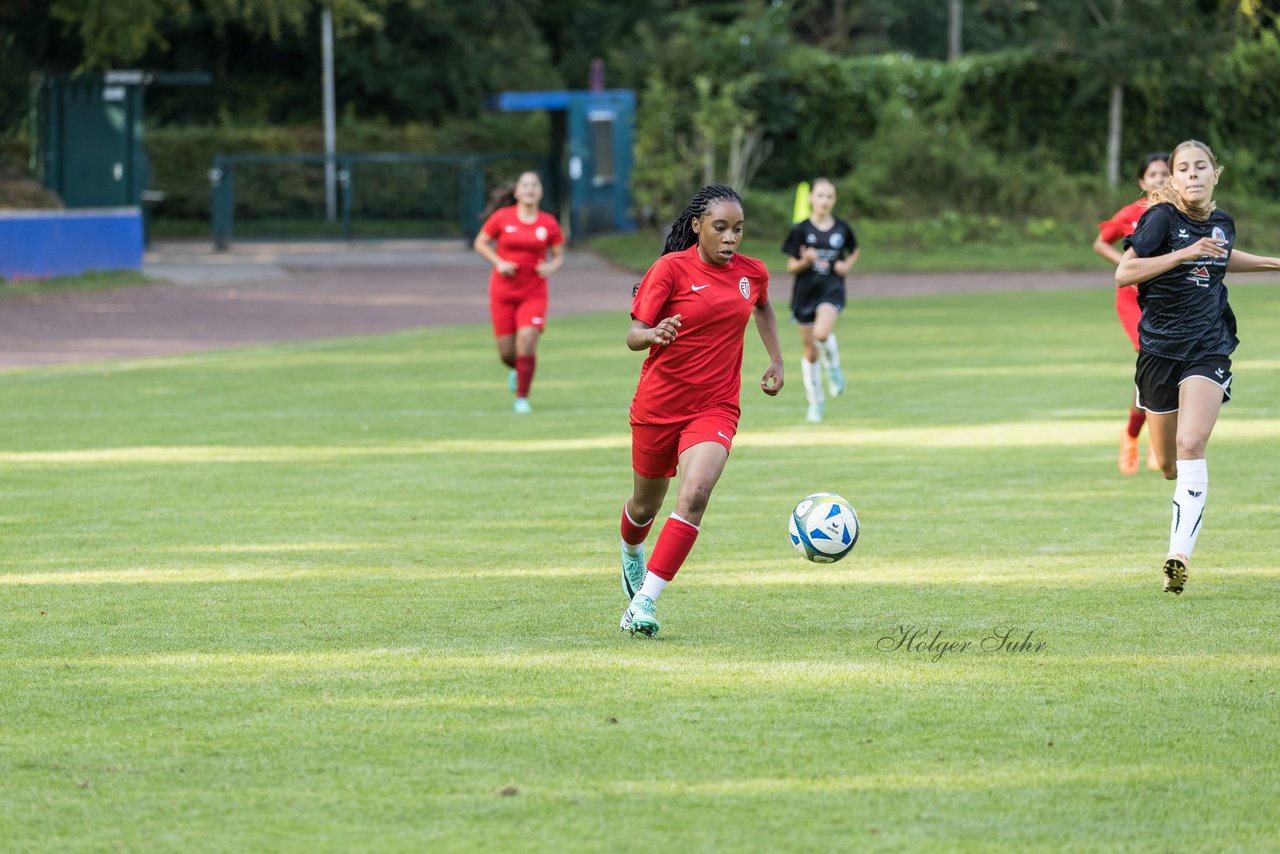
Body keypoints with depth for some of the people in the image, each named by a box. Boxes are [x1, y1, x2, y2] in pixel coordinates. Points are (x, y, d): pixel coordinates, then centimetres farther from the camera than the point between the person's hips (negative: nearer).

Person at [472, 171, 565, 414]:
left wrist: (551, 267, -13)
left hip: (533, 292, 0)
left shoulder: (549, 223, 0)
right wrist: (499, 263, -10)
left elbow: (559, 256, 10)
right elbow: (480, 243, 6)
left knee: (527, 341, -18)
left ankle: (522, 398, -5)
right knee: (507, 351, 3)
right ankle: (516, 370, 41)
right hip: (503, 291, 0)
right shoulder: (502, 217, -3)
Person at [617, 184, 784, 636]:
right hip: (658, 405, -1)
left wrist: (776, 361, 18)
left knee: (694, 496, -23)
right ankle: (631, 555, 54)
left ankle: (643, 603, -22)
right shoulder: (672, 269, -12)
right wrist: (654, 335, -37)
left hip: (715, 407, 1)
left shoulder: (752, 273, 1)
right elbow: (634, 335, -15)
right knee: (646, 504, 16)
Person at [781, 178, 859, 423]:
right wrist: (805, 262, -22)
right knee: (810, 352, 8)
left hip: (832, 290, -1)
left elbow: (854, 251, 20)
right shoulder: (801, 230, -4)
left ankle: (833, 367, 2)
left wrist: (847, 265, -1)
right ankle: (815, 402, 25)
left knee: (822, 334, -30)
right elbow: (791, 267, -1)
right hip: (805, 292, 1)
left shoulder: (842, 228, 0)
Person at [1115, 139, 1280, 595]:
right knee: (1167, 463, 8)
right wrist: (1185, 253, -25)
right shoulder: (1162, 218, -8)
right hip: (1160, 347, -1)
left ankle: (1180, 555, -27)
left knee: (1191, 445, -20)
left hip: (1208, 348, 1)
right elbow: (1123, 272, -20)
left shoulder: (1223, 223, 7)